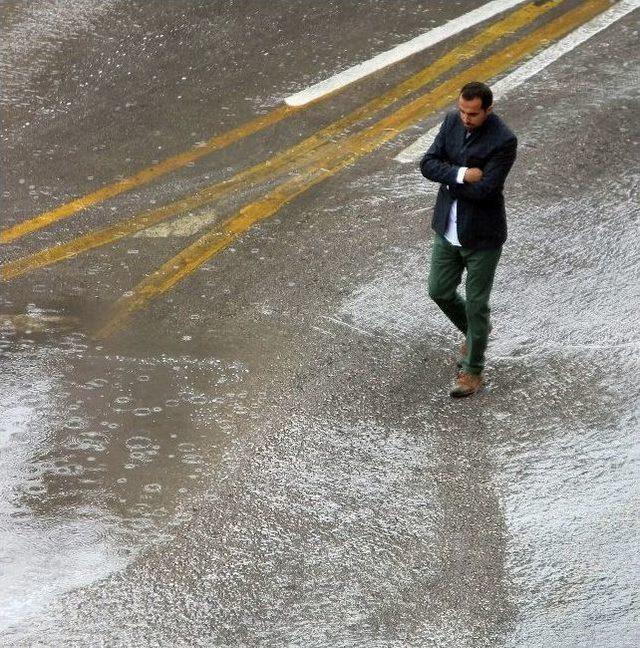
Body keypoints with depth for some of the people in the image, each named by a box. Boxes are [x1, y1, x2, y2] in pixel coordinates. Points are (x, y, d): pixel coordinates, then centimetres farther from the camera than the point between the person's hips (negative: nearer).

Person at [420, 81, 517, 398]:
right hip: (448, 229, 6)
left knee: (476, 304, 6)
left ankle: (473, 370, 23)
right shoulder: (453, 121, -5)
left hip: (481, 235, -6)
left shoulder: (504, 141, -23)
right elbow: (428, 164, -9)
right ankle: (475, 332, 45)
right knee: (440, 291, 17)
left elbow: (482, 190, -27)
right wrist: (462, 175, -24)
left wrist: (447, 176, -14)